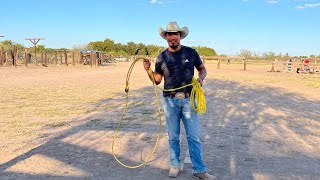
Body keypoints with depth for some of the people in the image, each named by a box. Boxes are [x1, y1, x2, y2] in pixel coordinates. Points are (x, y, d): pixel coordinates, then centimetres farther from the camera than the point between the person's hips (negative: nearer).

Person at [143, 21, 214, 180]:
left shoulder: (191, 52, 2)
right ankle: (175, 165, 27)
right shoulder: (161, 57, 3)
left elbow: (202, 68, 14)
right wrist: (148, 70, -10)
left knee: (194, 136, 3)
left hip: (189, 99, 0)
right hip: (170, 101, 1)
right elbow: (157, 80, 7)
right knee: (173, 136, 10)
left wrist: (201, 78, -7)